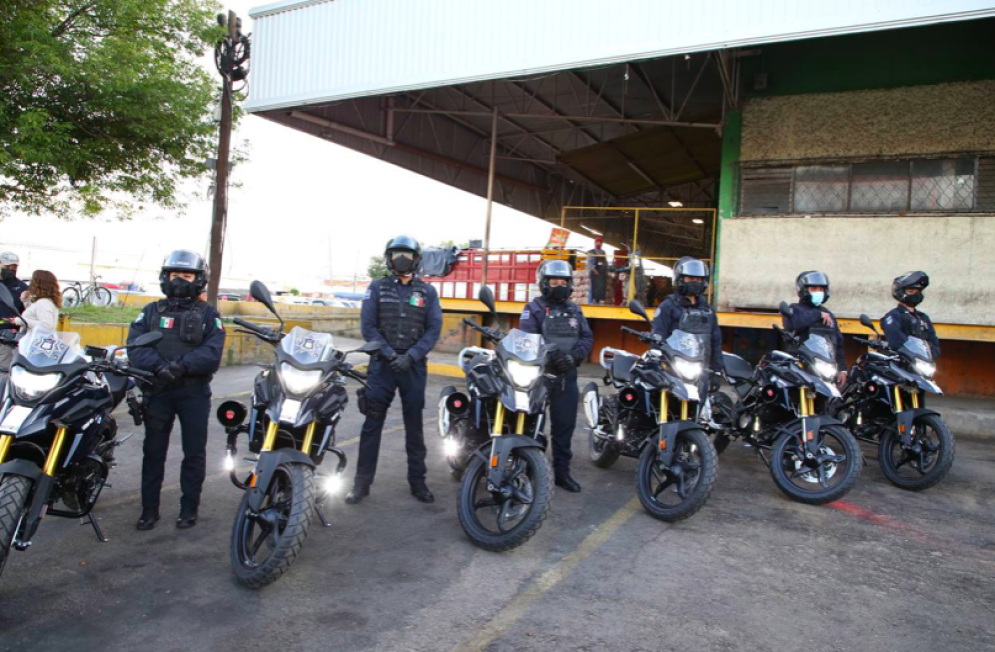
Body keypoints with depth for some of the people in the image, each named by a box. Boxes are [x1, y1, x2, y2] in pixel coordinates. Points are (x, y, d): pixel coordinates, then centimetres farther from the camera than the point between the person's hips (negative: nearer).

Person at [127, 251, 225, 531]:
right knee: (153, 452, 7)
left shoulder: (208, 314, 4)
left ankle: (189, 508, 17)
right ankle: (149, 508, 18)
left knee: (194, 452, 5)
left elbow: (213, 352, -9)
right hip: (158, 390, 2)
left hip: (195, 392, -2)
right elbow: (135, 345, -4)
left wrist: (182, 365, -23)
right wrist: (159, 365, -21)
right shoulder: (151, 311, 10)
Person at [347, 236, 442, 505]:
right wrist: (389, 354, -12)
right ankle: (362, 483, 11)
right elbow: (368, 326, -1)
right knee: (372, 424, 2)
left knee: (414, 426, 8)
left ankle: (418, 481, 18)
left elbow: (434, 329, 0)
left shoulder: (427, 291, 7)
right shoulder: (377, 288, 6)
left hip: (414, 366, 1)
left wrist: (410, 356, -12)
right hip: (382, 364, 0)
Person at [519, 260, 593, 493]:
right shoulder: (534, 308, -1)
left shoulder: (574, 310, 16)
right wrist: (550, 356, -26)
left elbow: (587, 338, 10)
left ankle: (562, 472, 22)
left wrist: (573, 356, -10)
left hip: (567, 375, 5)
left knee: (565, 426, 10)